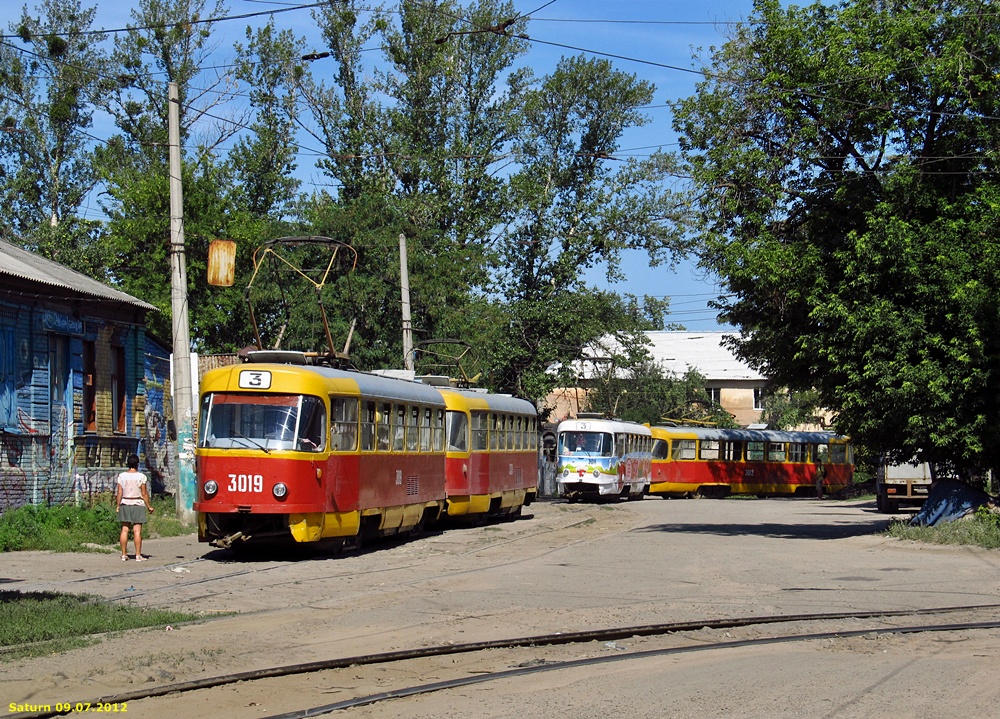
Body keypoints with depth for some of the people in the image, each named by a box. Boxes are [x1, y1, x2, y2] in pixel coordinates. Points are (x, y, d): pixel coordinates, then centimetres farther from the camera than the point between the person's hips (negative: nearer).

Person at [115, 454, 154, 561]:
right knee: (137, 530, -2)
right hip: (138, 504, -3)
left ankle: (124, 555, 7)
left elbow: (119, 493, -1)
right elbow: (144, 494, -7)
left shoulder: (122, 476, 0)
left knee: (124, 530, 6)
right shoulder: (141, 477, -7)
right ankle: (138, 555, -3)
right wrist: (149, 506, 1)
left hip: (125, 505, 3)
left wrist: (117, 505, 7)